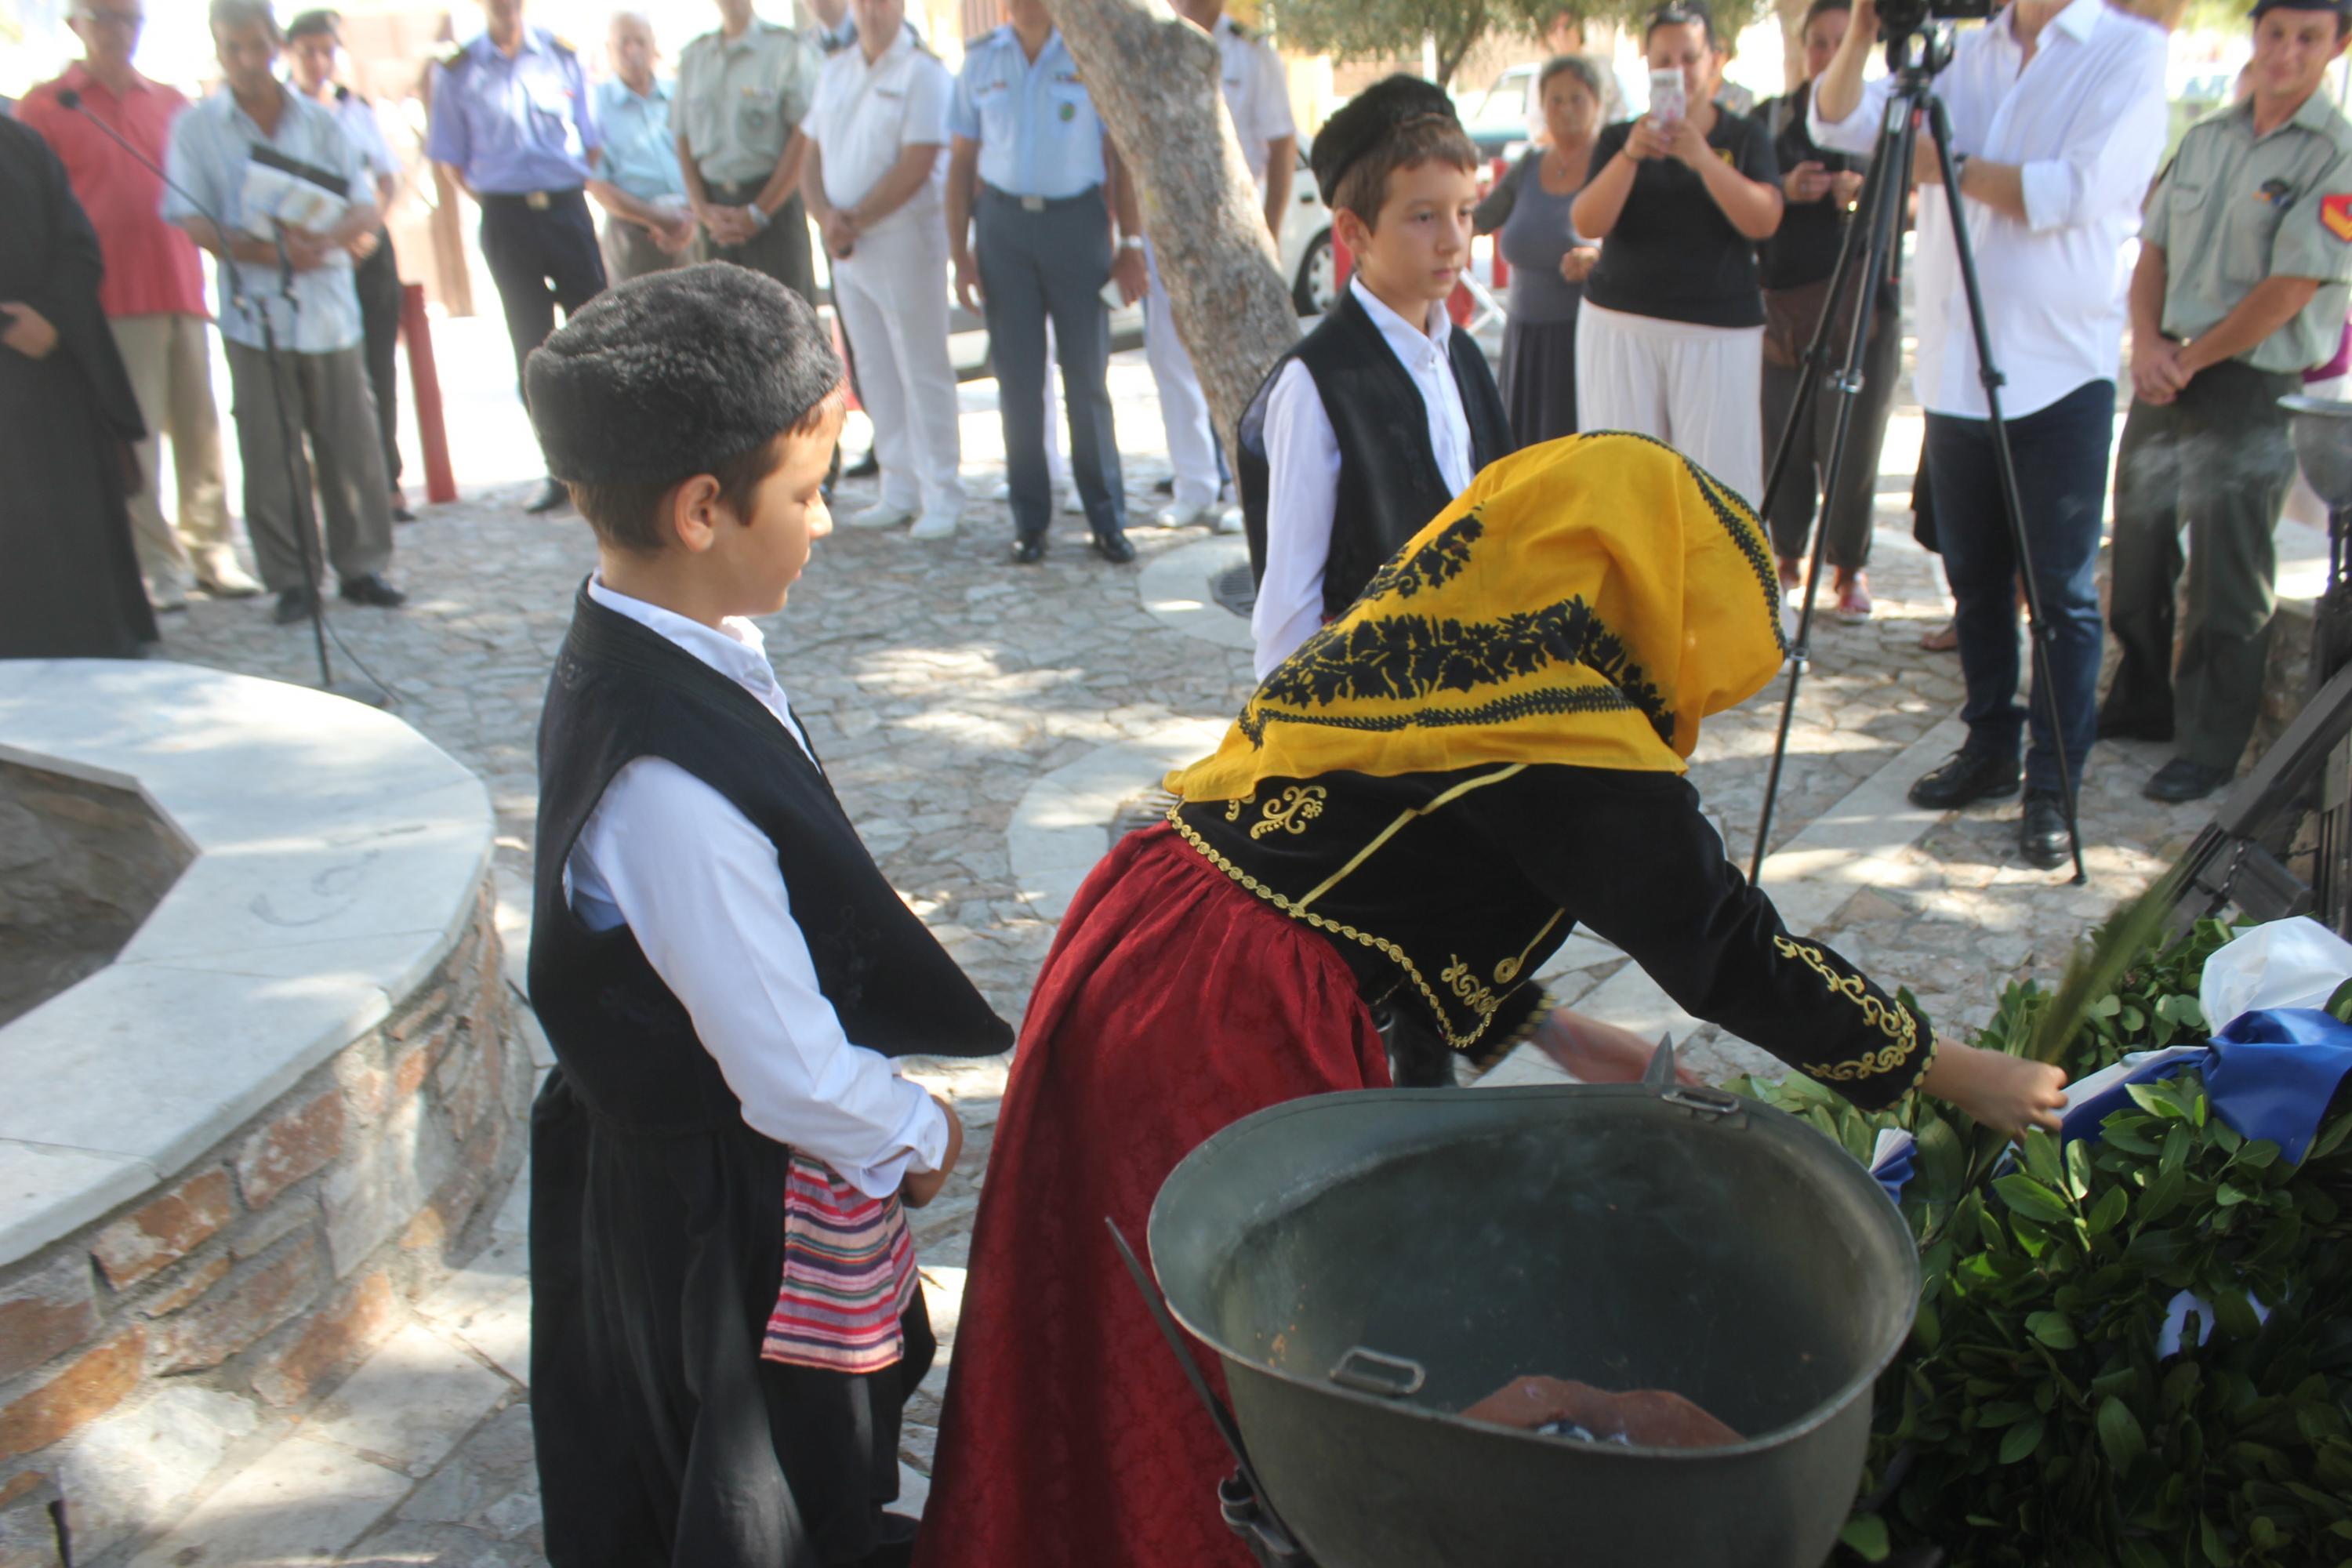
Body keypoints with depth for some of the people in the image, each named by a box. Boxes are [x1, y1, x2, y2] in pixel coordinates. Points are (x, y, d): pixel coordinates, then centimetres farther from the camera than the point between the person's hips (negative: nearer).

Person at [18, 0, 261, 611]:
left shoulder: (171, 103, 15)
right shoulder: (43, 107, 4)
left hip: (181, 286, 4)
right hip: (113, 296, -4)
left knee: (198, 424, 4)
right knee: (134, 434, -4)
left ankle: (210, 549, 11)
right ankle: (158, 566, 0)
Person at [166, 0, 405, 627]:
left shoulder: (318, 122, 10)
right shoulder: (195, 128, 5)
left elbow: (365, 209, 3)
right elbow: (192, 222, -4)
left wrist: (324, 239, -19)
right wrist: (268, 251, -19)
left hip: (329, 309, 2)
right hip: (254, 314, -2)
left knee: (353, 445, 2)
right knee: (271, 455, -1)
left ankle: (360, 565, 13)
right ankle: (291, 579, 6)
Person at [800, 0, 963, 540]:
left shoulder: (924, 72, -9)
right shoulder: (835, 71, 14)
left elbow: (916, 165, -17)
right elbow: (812, 157, 12)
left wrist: (854, 223, -14)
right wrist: (827, 217, -7)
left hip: (905, 236, -7)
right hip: (846, 245, 7)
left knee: (922, 370, -3)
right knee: (874, 370, 10)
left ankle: (941, 498, 3)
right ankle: (899, 492, 18)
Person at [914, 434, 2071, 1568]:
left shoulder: (1431, 647, 11)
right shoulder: (1573, 757, -14)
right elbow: (1735, 951, -6)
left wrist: (1555, 1034, 21)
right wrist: (1956, 1075, 8)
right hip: (1223, 1030, -9)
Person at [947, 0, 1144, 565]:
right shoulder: (980, 61, 9)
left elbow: (1118, 157, 3)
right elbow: (962, 162, 10)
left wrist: (1131, 244, -2)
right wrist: (960, 252, 3)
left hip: (1078, 221, -2)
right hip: (1004, 225, 2)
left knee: (1088, 375, -1)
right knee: (1018, 379, 2)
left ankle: (1107, 518, 7)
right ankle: (1030, 519, 10)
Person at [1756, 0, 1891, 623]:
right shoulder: (1770, 118, 11)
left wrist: (1866, 194, -17)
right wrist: (1785, 190, -14)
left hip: (1860, 302, -1)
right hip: (1779, 302, 1)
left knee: (1850, 445, -3)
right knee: (1782, 438, 1)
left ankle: (1850, 567, 12)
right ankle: (1786, 555, 20)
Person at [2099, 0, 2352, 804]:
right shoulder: (2206, 137, 11)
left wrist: (2191, 360, -12)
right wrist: (2147, 343, -4)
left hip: (2255, 387, -6)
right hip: (2167, 376, 7)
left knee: (2227, 582, -3)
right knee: (2139, 548, 14)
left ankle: (2208, 750, 7)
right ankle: (2140, 704, 31)